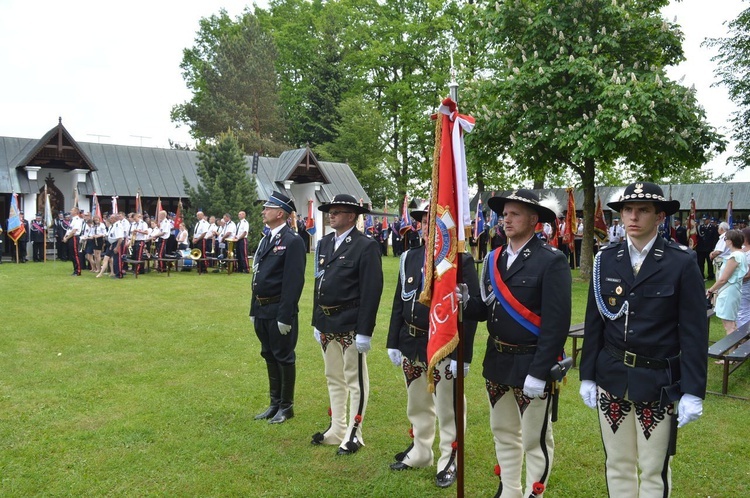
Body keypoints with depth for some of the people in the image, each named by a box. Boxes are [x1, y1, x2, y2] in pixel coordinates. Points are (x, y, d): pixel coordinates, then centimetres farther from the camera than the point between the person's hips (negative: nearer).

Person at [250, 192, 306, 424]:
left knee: (284, 358, 3)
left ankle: (286, 406, 17)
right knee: (269, 357, 16)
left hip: (279, 311, -9)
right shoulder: (266, 240, 14)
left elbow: (294, 281, -18)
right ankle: (275, 403, 29)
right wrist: (254, 309, 17)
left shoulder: (292, 241, -13)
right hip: (262, 310, 9)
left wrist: (285, 316, -20)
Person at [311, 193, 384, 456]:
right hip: (327, 323, 8)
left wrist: (364, 331, -18)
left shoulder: (366, 246, -12)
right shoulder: (324, 243, 11)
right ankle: (336, 429, 32)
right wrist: (317, 322, 14)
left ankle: (353, 434, 16)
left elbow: (372, 291, -16)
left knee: (355, 380, 5)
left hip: (350, 325, -8)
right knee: (333, 378, 18)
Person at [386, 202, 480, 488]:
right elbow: (399, 303, 10)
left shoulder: (462, 262, -10)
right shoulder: (410, 258, 7)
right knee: (417, 406, 20)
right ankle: (420, 452, 38)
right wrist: (393, 342, 7)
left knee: (448, 410, 8)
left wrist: (463, 355, -17)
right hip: (411, 345, 6)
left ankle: (449, 462, 25)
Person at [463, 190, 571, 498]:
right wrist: (461, 303, -16)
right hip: (496, 361, 7)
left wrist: (538, 372, -22)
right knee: (503, 432, 20)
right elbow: (486, 308, 5)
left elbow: (556, 322, -19)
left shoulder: (551, 261, -15)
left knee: (535, 439, 7)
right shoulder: (493, 259, 7)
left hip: (531, 364, -7)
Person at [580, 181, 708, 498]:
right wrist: (587, 376, 6)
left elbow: (694, 332, -7)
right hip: (611, 378, 3)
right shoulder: (606, 260, 2)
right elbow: (594, 323, 6)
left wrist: (693, 392, -10)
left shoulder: (682, 263, -7)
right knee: (617, 465, 16)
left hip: (658, 382, -3)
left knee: (654, 471, 9)